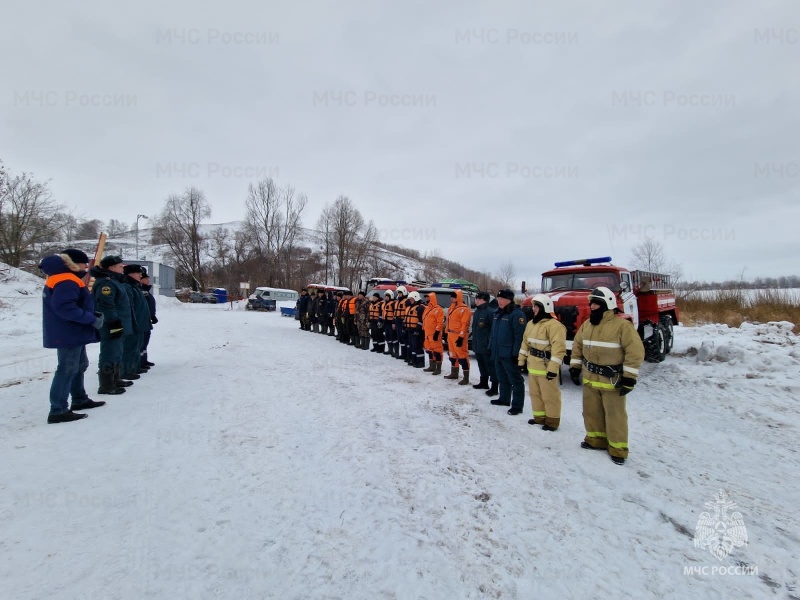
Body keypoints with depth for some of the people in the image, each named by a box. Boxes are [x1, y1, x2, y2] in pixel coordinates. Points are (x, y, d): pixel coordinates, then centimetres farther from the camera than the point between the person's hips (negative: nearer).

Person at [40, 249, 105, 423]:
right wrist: (92, 319, -25)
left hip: (72, 333, 11)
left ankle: (80, 399, 33)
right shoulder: (67, 281, -19)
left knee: (79, 365, 20)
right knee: (68, 369, -7)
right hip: (69, 334, -11)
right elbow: (64, 307, -29)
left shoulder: (65, 279, 15)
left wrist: (91, 317, 6)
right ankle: (58, 411, -2)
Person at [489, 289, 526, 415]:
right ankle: (504, 399, 34)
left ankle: (517, 405, 5)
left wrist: (516, 353, -23)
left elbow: (519, 336, -21)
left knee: (515, 380, 0)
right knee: (502, 379, 20)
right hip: (498, 353, 9)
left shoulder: (516, 314, -16)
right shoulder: (498, 313, 14)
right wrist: (491, 347, 18)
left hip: (509, 354, -9)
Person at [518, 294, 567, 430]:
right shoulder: (531, 323, 11)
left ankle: (552, 421, 16)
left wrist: (553, 368, -24)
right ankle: (539, 417, 32)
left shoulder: (554, 325, -17)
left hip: (546, 367, -9)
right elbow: (525, 342, 17)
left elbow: (558, 348, -22)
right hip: (533, 366, 9)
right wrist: (522, 360, 16)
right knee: (535, 393, 18)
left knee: (549, 395, 2)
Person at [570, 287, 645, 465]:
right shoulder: (587, 325, 6)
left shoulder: (622, 325, -15)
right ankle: (596, 439, 34)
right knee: (591, 411, 17)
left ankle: (618, 449, 20)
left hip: (612, 380, -6)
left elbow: (635, 351, -17)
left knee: (615, 415, 5)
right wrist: (574, 368, 13)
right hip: (589, 378, 7)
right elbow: (577, 346, 15)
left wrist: (629, 377, -17)